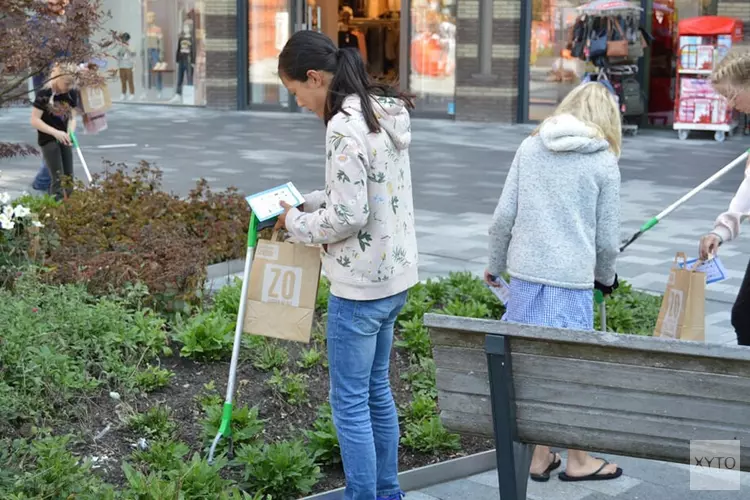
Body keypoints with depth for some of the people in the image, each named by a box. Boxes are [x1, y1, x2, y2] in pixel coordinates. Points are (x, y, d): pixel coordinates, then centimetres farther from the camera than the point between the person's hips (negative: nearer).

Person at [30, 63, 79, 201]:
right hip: (48, 139, -6)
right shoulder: (44, 94, -19)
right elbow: (35, 120, -18)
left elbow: (72, 117, 2)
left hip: (63, 139, 6)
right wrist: (55, 132, -26)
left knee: (69, 178, 9)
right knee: (58, 179, -12)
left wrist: (70, 133, -18)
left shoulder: (72, 94, -3)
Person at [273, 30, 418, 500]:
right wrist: (307, 202, 12)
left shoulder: (344, 128, -22)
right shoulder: (386, 112, 7)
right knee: (377, 390, 21)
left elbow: (349, 217, -23)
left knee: (350, 403, 2)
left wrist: (296, 223, -6)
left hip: (361, 285, -10)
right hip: (397, 273, 10)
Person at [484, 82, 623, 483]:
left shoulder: (529, 148, 7)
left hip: (525, 274, 4)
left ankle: (540, 455, 22)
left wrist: (495, 265, 16)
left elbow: (504, 216, 3)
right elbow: (607, 238, 1)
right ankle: (577, 461, 22)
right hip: (571, 280, -3)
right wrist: (606, 277, 19)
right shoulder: (604, 162, -1)